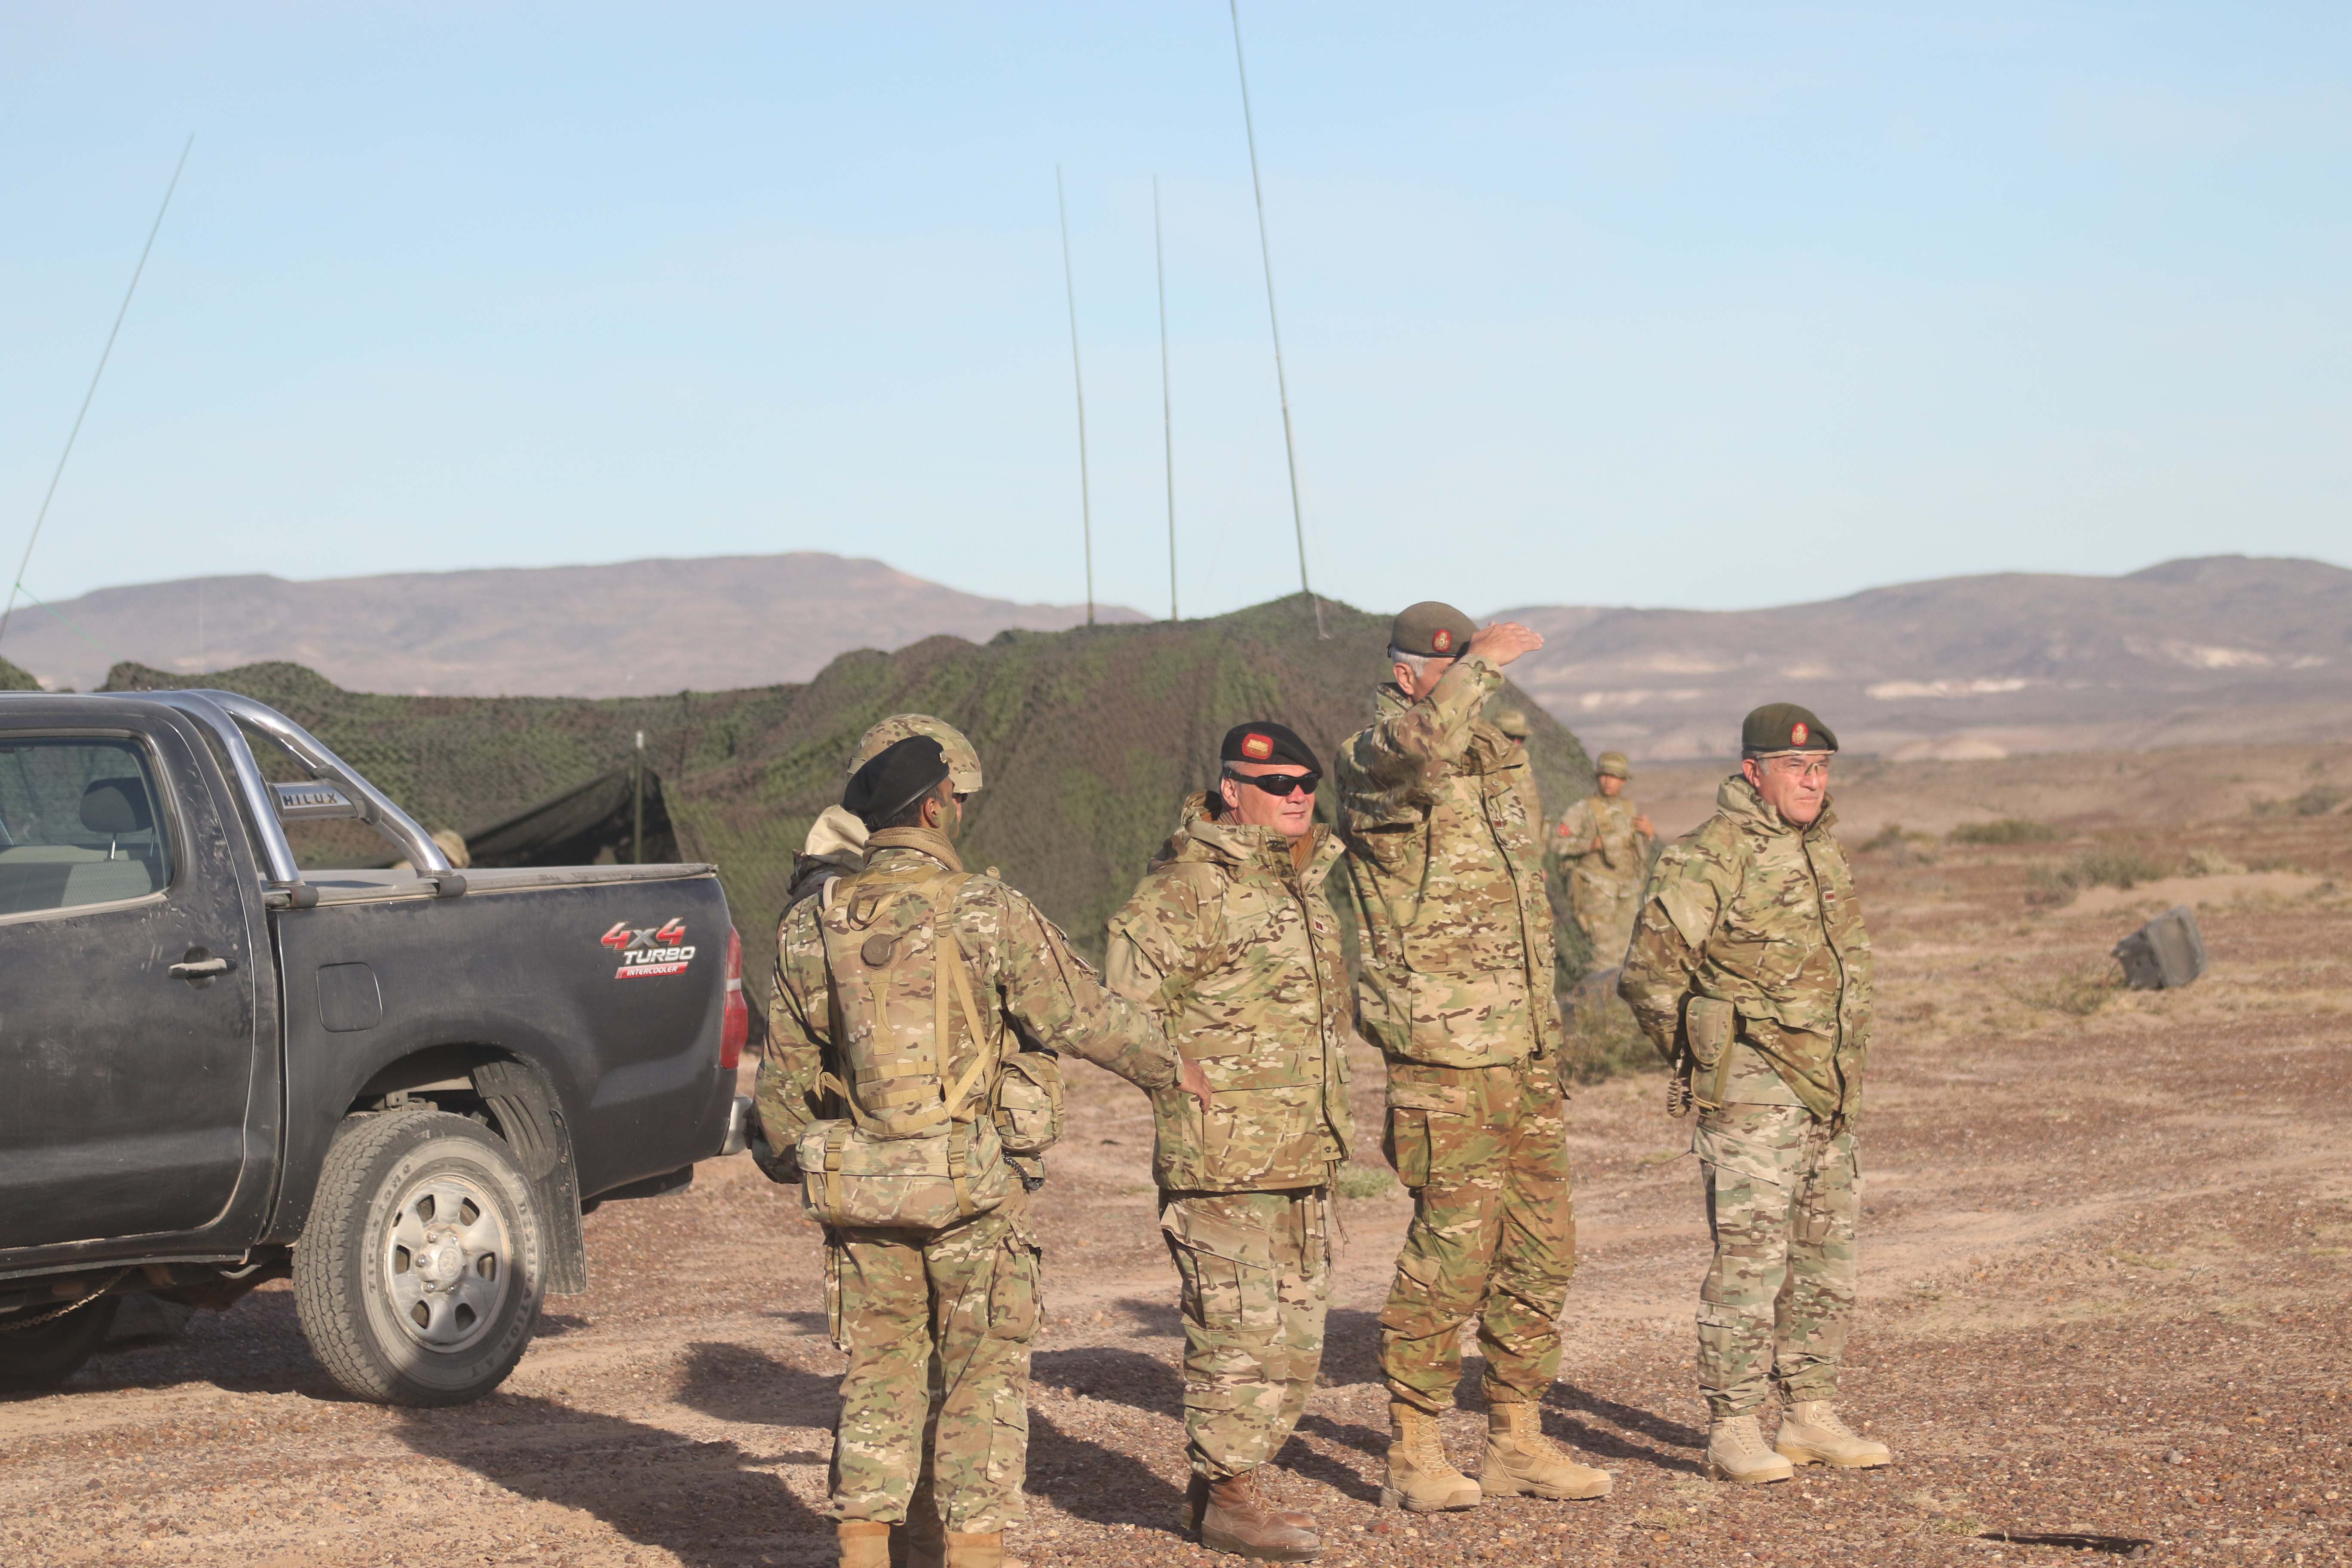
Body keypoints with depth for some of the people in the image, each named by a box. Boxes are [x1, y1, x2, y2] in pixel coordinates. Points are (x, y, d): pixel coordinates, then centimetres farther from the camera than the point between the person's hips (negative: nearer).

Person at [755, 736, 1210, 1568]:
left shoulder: (812, 927, 3)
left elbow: (784, 1073, 9)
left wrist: (791, 1162, 26)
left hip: (856, 1186, 4)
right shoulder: (988, 912, -10)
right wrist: (1170, 1066, 15)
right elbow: (1085, 1014, -2)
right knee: (984, 1379, 6)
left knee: (877, 1375, 13)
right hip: (973, 1185, -4)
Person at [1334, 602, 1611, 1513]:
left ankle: (1518, 1444, 19)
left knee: (1540, 1250, 10)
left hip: (1526, 1051, 8)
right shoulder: (1371, 764, -10)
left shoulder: (1499, 753, 15)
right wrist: (1484, 665, -25)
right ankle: (1412, 1455, 3)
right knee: (1453, 1249, -7)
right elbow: (1417, 749, -37)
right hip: (1443, 1054, -8)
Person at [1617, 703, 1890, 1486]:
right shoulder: (1712, 856, -13)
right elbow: (1650, 974, -12)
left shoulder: (1823, 846, 13)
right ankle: (1733, 1430, -6)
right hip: (1751, 1094, -8)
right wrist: (1699, 1062, -1)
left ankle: (1810, 1416, 20)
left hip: (1828, 1094, 8)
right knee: (1750, 1254, -10)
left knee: (1824, 1260, 12)